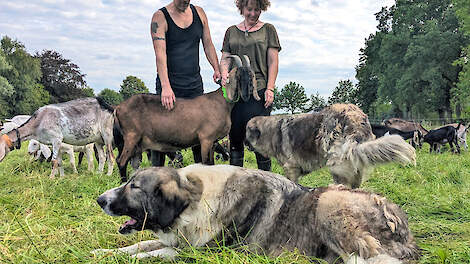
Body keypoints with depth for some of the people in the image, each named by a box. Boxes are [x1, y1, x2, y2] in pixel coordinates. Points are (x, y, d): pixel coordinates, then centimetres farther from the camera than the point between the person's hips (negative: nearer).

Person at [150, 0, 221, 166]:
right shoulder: (160, 17, -6)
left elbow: (208, 44, 16)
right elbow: (160, 53, -17)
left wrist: (217, 70, 1)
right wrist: (166, 87, -28)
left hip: (195, 85, 4)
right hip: (169, 85, -4)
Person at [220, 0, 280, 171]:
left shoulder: (268, 30, 9)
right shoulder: (231, 32, 17)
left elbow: (273, 62, 4)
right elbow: (225, 58, 14)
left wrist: (270, 89, -7)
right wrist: (224, 74, -9)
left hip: (259, 91, -3)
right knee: (235, 136, 3)